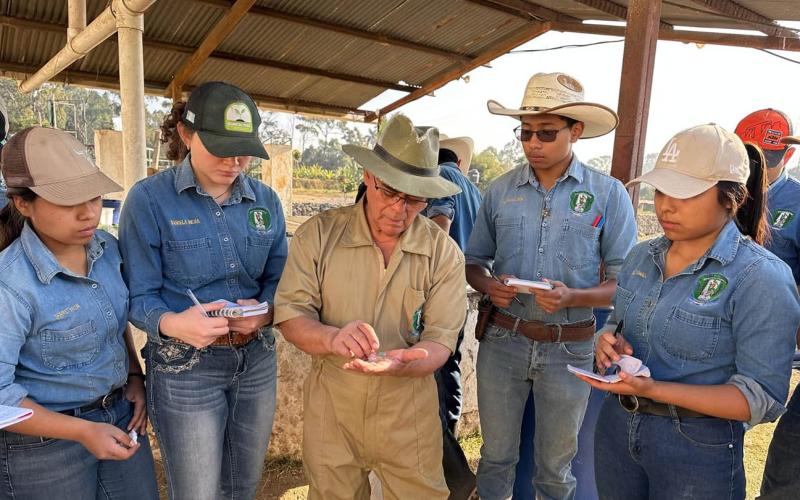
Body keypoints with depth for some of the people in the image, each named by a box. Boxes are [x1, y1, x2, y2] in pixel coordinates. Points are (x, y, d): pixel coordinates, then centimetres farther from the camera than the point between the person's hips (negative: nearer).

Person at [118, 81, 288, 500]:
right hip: (185, 367, -4)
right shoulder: (150, 199, -11)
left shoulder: (266, 200, 2)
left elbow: (278, 280, 4)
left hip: (257, 360, 5)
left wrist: (265, 310, -18)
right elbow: (139, 296, -10)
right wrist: (173, 323, -31)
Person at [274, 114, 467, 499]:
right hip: (330, 408, 1)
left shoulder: (444, 253, -9)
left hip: (408, 411, 0)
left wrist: (398, 362, -33)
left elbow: (440, 341, -12)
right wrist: (332, 338, -31)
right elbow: (289, 314, -10)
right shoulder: (318, 234, -9)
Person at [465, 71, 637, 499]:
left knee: (555, 464, 18)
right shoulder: (500, 190, 1)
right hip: (502, 339, 2)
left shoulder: (608, 194, -5)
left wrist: (573, 297, -21)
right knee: (496, 454, 17)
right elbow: (473, 261, 10)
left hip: (569, 348, -1)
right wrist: (489, 285, -12)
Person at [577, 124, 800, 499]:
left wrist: (653, 389, -28)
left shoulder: (761, 277, -17)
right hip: (617, 424, 5)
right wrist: (608, 340, -10)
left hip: (698, 445, -5)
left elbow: (762, 398, -18)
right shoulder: (642, 256, 1)